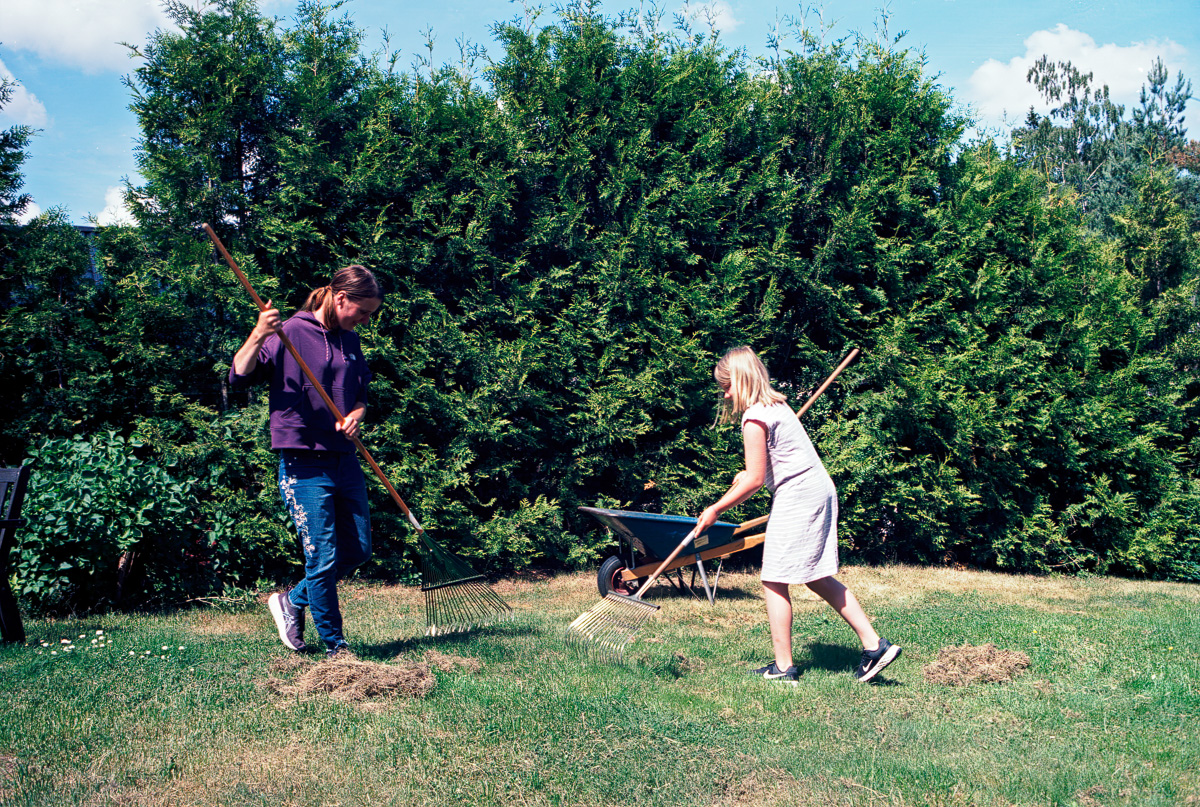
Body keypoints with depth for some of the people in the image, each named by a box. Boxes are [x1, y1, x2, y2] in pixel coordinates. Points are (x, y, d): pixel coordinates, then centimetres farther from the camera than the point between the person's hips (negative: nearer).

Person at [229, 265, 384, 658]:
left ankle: (293, 602, 33)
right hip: (304, 465, -7)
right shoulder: (290, 333, -8)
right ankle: (335, 647, 13)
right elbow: (239, 376, -15)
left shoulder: (350, 341, 12)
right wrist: (257, 336, -32)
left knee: (357, 551, 12)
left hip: (344, 460, 7)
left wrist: (355, 417, -2)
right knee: (323, 559, -3)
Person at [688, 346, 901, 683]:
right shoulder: (777, 405, 15)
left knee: (774, 580, -1)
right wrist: (750, 476, 29)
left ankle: (783, 667, 4)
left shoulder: (754, 418, -14)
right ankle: (874, 645, 12)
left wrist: (715, 510, -7)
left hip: (796, 497, -10)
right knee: (818, 578, 14)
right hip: (819, 490, 10)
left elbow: (755, 480, -14)